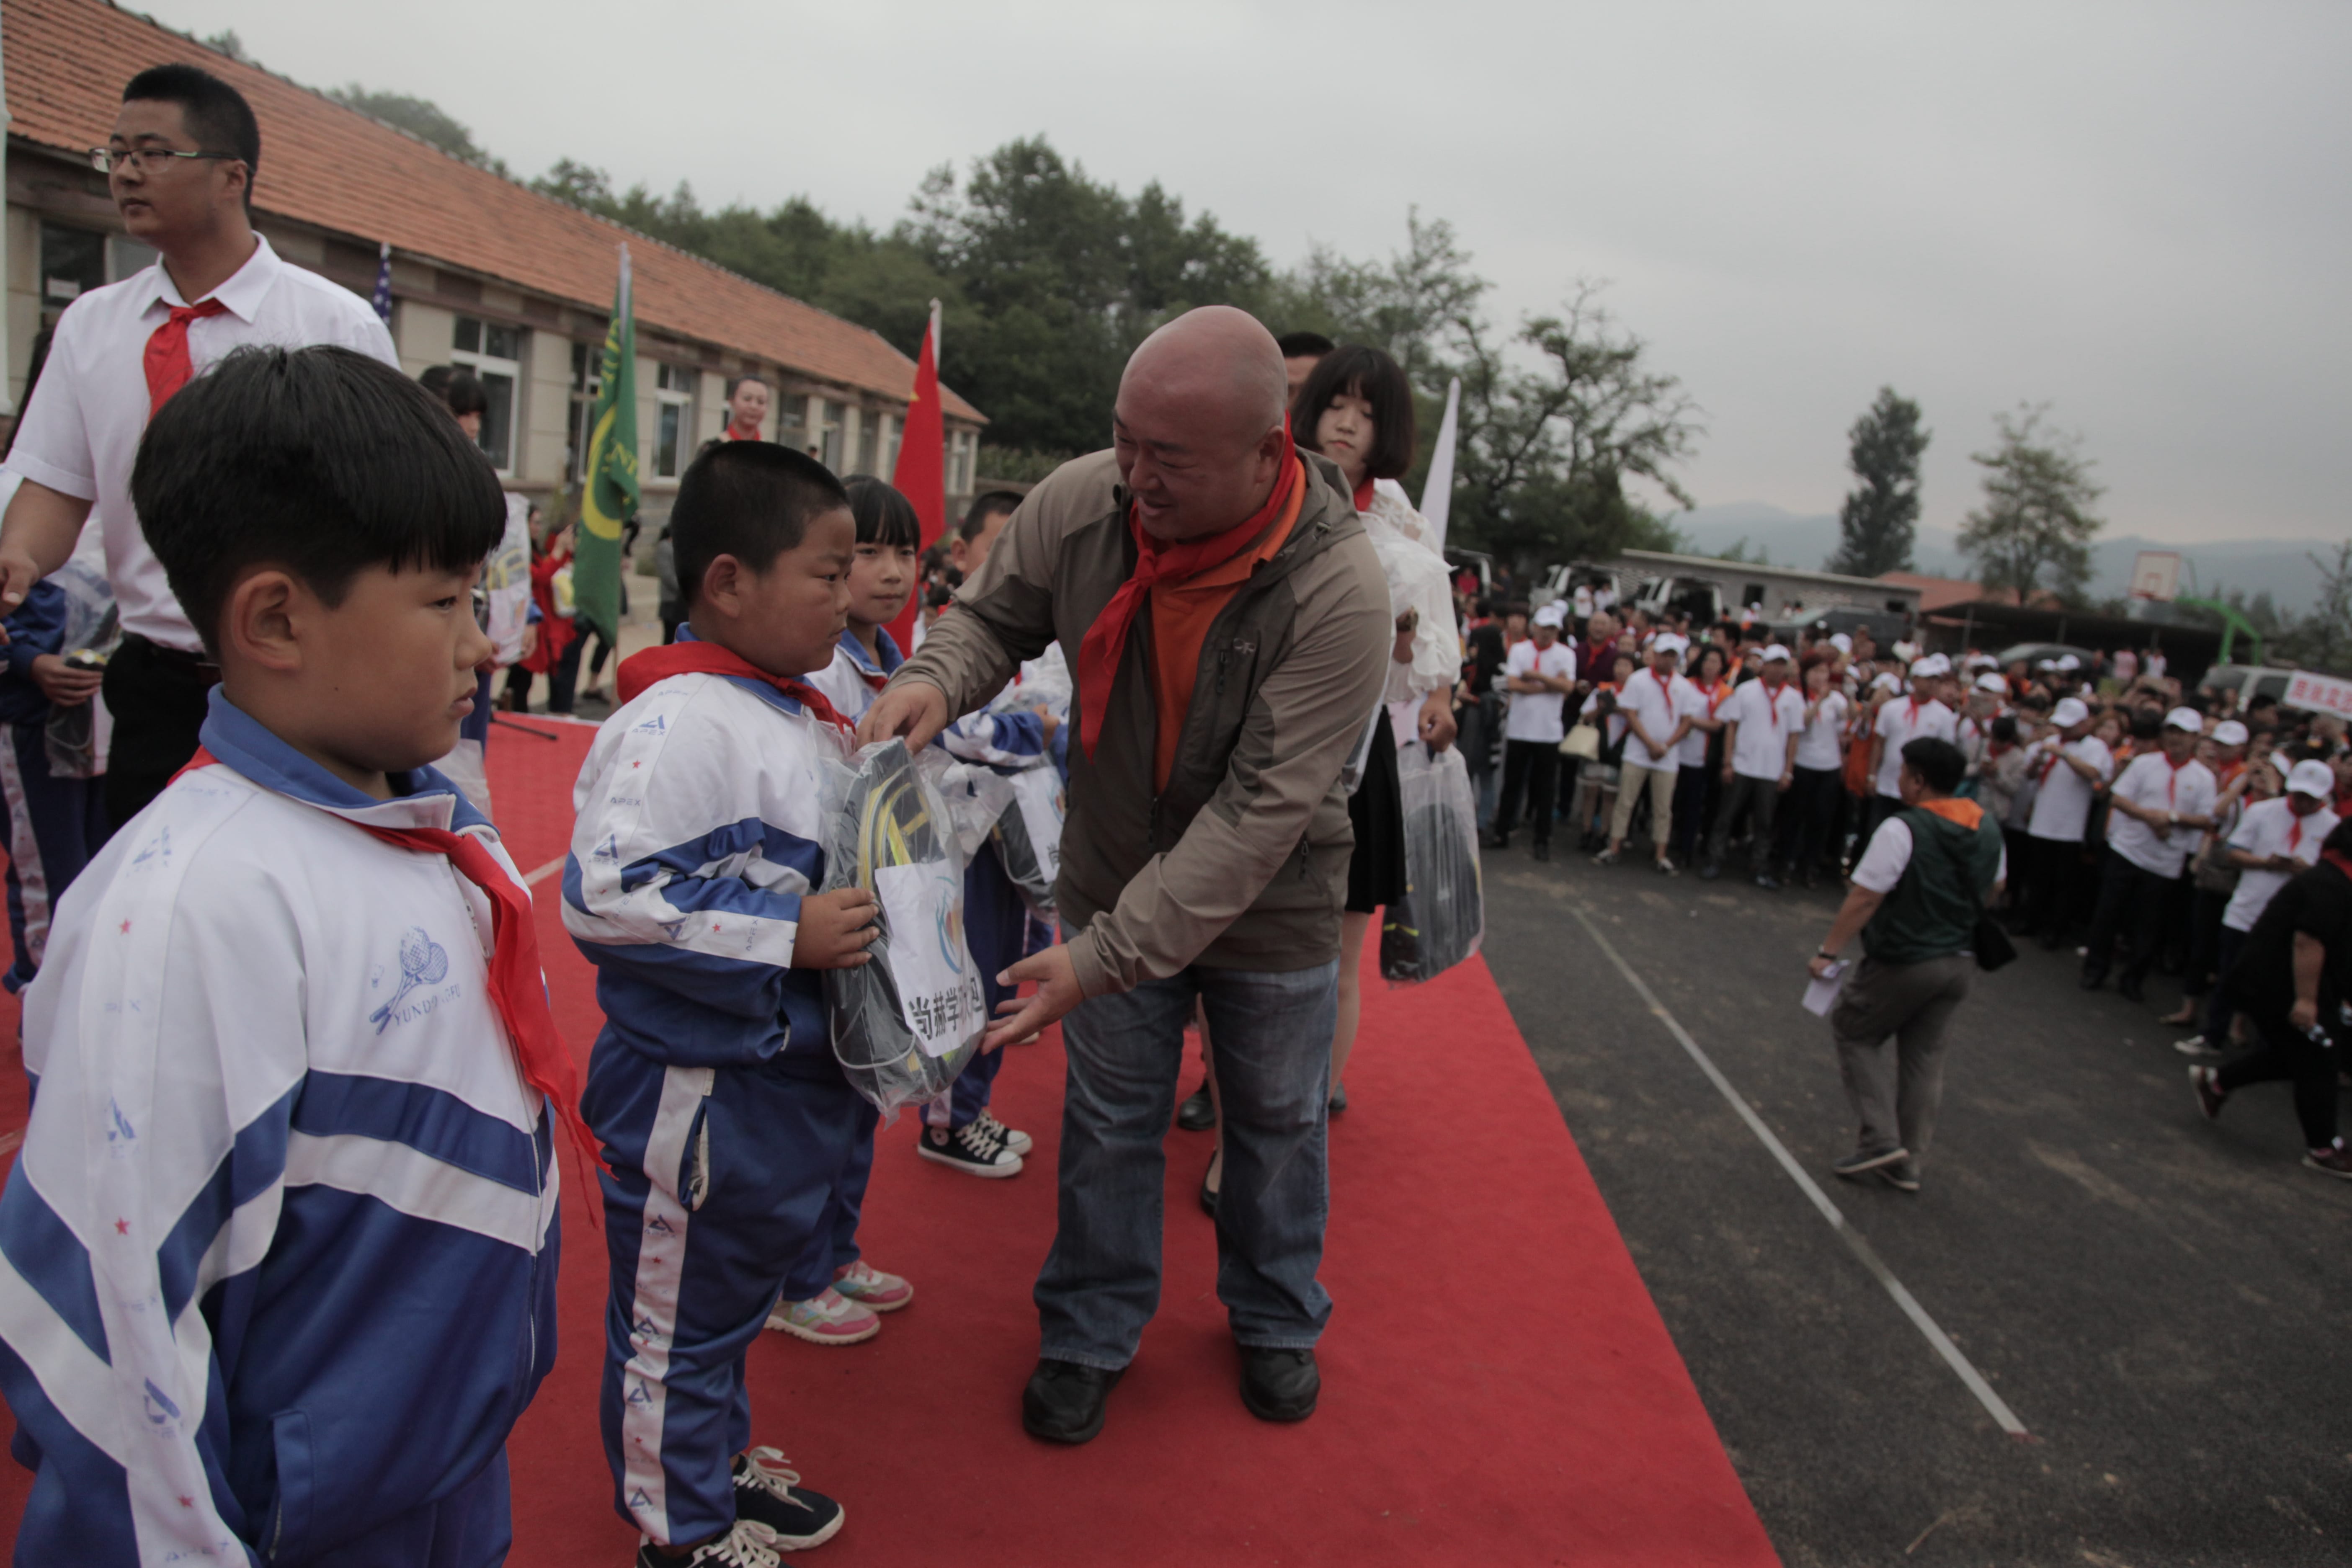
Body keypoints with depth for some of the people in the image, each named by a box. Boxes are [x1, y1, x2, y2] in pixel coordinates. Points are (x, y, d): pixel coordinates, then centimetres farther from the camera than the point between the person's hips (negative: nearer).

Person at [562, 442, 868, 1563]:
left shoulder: (805, 713, 6)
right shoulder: (678, 722, -23)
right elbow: (605, 894, -30)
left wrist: (874, 914, 8)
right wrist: (784, 936, -26)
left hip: (791, 1068, 9)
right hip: (697, 1082, -9)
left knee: (746, 1282, 26)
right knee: (678, 1307, 12)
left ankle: (719, 1454, 47)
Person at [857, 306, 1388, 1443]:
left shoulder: (1339, 594, -31)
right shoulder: (1079, 504, -19)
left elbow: (1261, 811, -32)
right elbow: (993, 616, 0)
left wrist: (1104, 957, -34)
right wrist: (937, 674, -25)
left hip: (1272, 912, -2)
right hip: (1114, 884, 2)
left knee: (1277, 1125, 19)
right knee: (1108, 1124, 14)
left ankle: (1276, 1321, 46)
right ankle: (1089, 1335, 38)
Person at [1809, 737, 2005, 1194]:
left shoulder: (1902, 830, -21)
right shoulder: (1987, 826, 2)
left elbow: (1864, 899, -22)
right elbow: (1994, 887, 15)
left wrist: (1827, 951, -16)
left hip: (1903, 963, -7)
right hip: (1958, 962, 7)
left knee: (1855, 1034, 12)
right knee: (1924, 1055, 15)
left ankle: (1880, 1139, 2)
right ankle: (1907, 1162, 21)